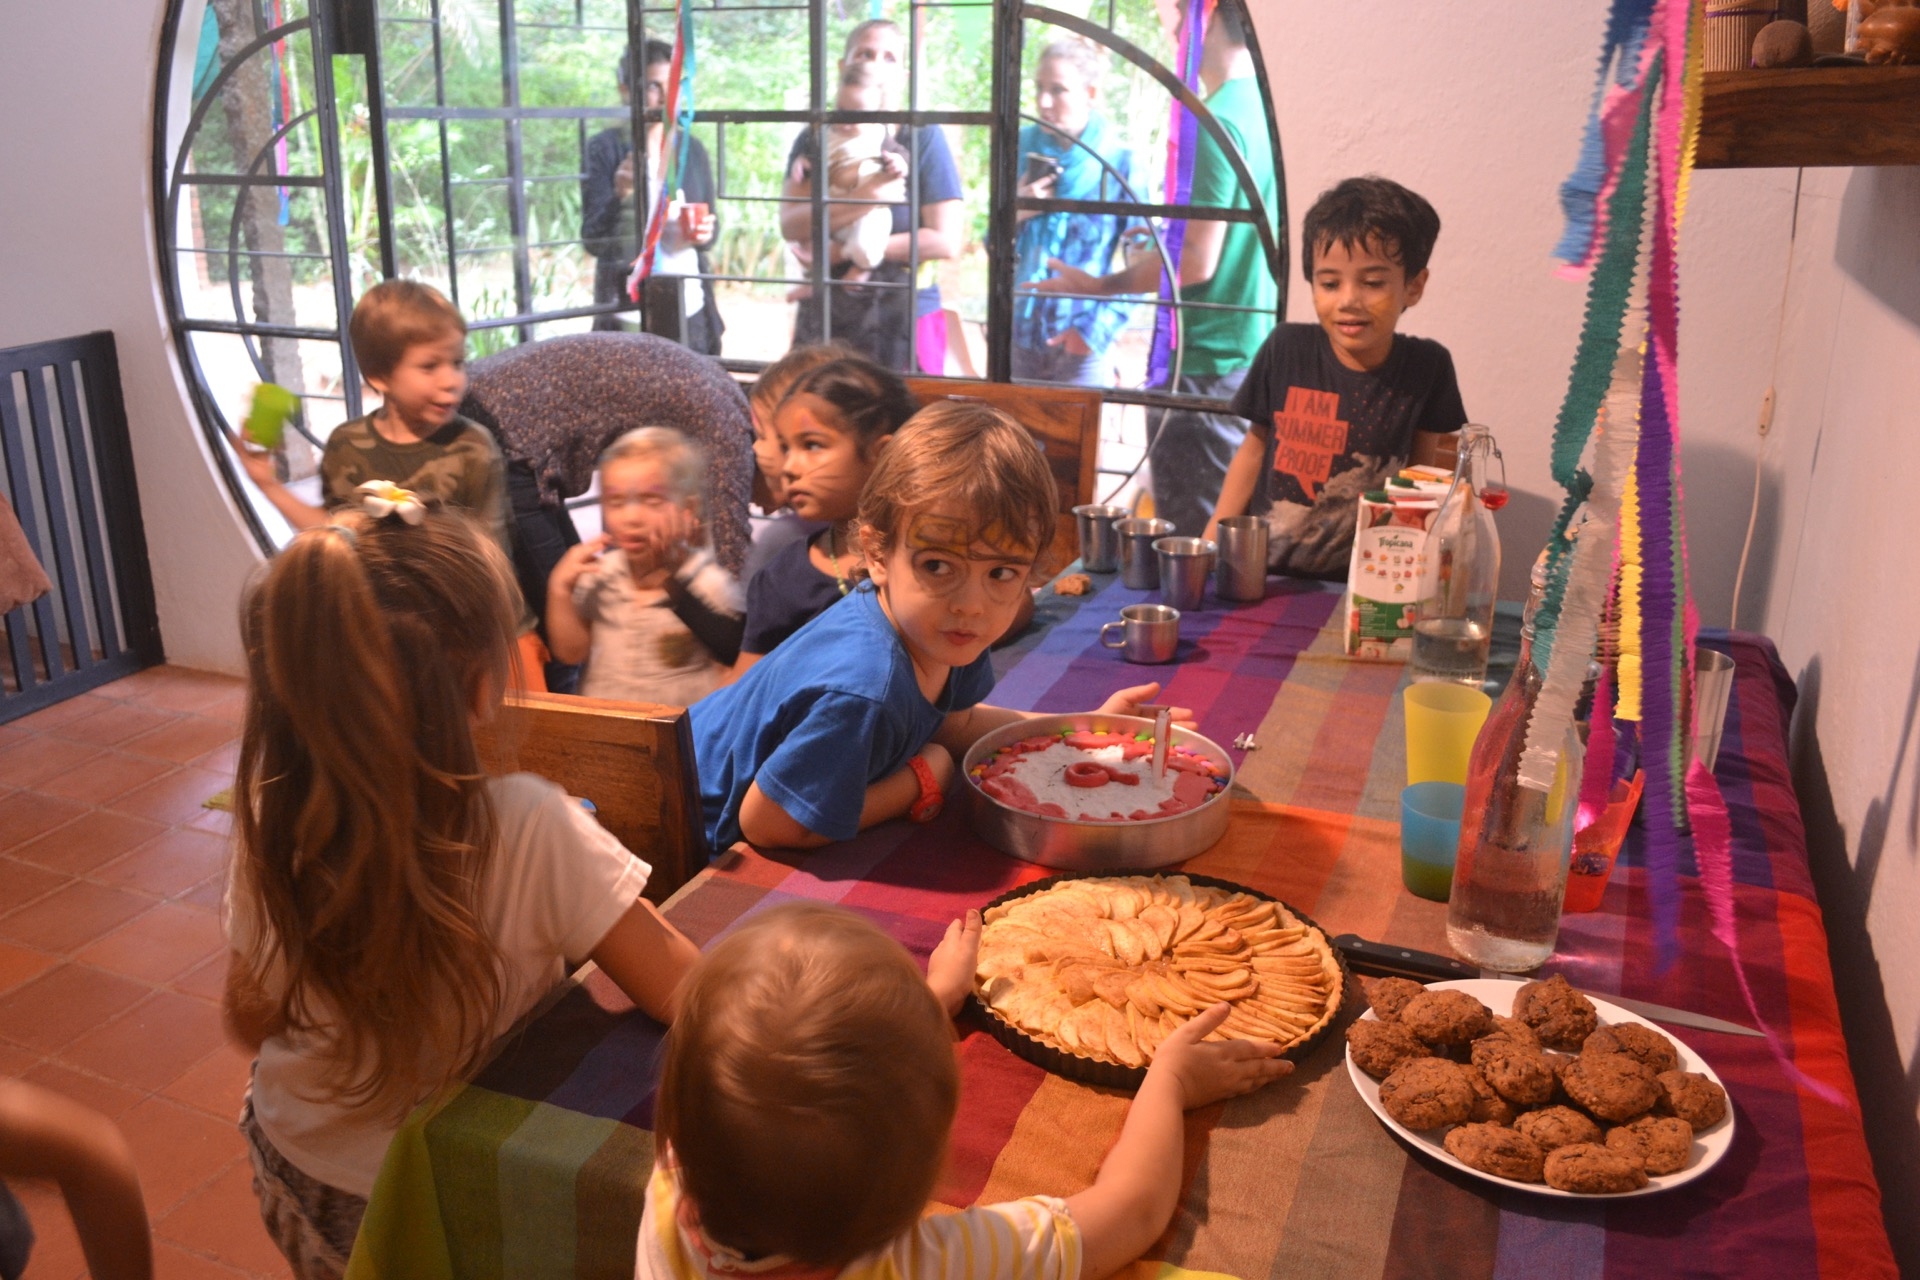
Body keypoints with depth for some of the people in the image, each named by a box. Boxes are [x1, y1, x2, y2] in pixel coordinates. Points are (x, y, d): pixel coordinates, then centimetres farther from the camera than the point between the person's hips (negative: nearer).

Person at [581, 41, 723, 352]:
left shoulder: (692, 150, 10)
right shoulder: (605, 147, -3)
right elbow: (592, 241, -6)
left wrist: (706, 232, -5)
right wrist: (620, 196, -24)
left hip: (691, 306, 4)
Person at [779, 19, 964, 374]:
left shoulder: (923, 138, -4)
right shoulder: (815, 139, 6)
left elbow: (947, 240, -11)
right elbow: (791, 225, -8)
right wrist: (867, 197, -23)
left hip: (905, 318, -3)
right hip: (824, 319, 3)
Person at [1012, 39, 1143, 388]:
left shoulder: (1119, 161, -6)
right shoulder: (1023, 146, 5)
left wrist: (1097, 327, -12)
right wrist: (1014, 215, -10)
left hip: (1082, 346, -3)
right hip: (1018, 336, 4)